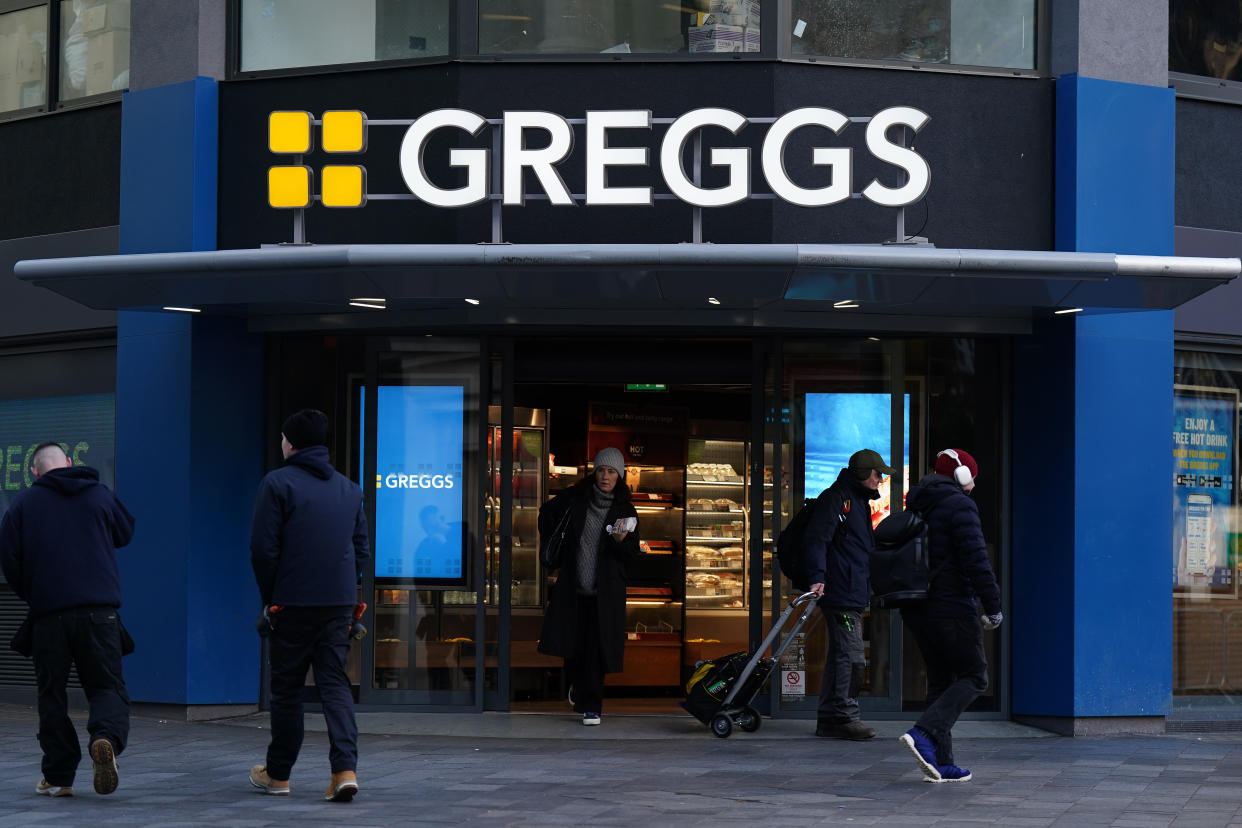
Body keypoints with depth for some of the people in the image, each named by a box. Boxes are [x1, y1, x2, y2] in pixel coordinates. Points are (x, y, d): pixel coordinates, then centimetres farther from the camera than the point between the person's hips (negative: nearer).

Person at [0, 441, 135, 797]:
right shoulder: (101, 495, 8)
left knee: (52, 693, 10)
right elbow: (125, 532, 25)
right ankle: (106, 737, -25)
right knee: (107, 685, 6)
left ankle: (58, 776, 9)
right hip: (100, 612, 1)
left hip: (48, 612, -1)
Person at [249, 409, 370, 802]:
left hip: (292, 603, -4)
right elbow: (362, 549, 14)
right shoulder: (349, 489, 13)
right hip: (340, 604, 4)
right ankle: (345, 769, -13)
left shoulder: (278, 483, -5)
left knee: (286, 688, 7)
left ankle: (278, 774, 18)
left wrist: (268, 599, 1)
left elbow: (263, 548, -9)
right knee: (335, 684, 4)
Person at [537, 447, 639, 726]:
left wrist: (621, 540, -22)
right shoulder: (576, 498, 0)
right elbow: (547, 513, 18)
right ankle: (577, 684, 36)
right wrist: (552, 546, 16)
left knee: (596, 648, -6)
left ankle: (590, 706, 1)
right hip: (573, 585, 2)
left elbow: (631, 554, -2)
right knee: (571, 642, 7)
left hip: (605, 590, -1)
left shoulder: (625, 511, -1)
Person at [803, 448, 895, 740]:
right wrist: (817, 578, -28)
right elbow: (815, 540, -18)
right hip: (840, 595, -11)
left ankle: (829, 719, 16)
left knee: (839, 656, 12)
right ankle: (845, 716, -9)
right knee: (850, 658, -12)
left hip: (853, 595, 11)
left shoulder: (859, 502, 22)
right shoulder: (835, 498, -9)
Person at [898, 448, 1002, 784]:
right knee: (974, 677, 0)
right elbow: (975, 558, -18)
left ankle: (941, 763, 10)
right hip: (952, 608, -8)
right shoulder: (959, 505, -11)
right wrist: (992, 605, -14)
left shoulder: (916, 507, 15)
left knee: (940, 680, 13)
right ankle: (924, 734, -19)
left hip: (917, 610, 8)